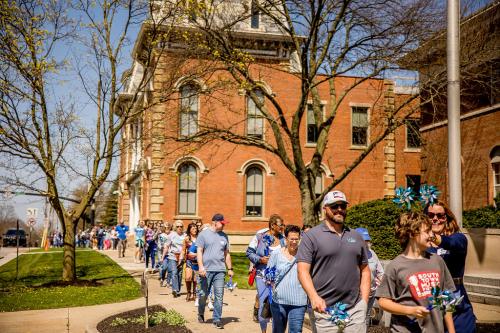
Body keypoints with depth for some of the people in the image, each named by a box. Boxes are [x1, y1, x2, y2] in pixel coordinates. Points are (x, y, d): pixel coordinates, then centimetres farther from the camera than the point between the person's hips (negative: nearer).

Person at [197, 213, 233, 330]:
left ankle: (217, 319, 5)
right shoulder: (204, 234, 1)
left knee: (219, 296, -2)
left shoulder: (224, 236, 13)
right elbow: (199, 251, -3)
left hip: (220, 270, 3)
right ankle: (201, 314, 31)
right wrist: (201, 266, -14)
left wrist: (230, 269, 14)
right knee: (203, 294, 9)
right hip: (206, 270, -3)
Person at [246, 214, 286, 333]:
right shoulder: (260, 236, -3)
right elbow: (249, 252, 2)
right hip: (262, 275, -2)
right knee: (263, 303, -1)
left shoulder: (283, 239, 5)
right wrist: (260, 259, -12)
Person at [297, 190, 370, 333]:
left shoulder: (356, 237, 13)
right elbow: (303, 270, -8)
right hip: (324, 310, -4)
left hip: (355, 309, 4)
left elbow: (364, 270, 17)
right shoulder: (311, 236, -1)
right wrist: (314, 297, -22)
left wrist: (364, 301, 7)